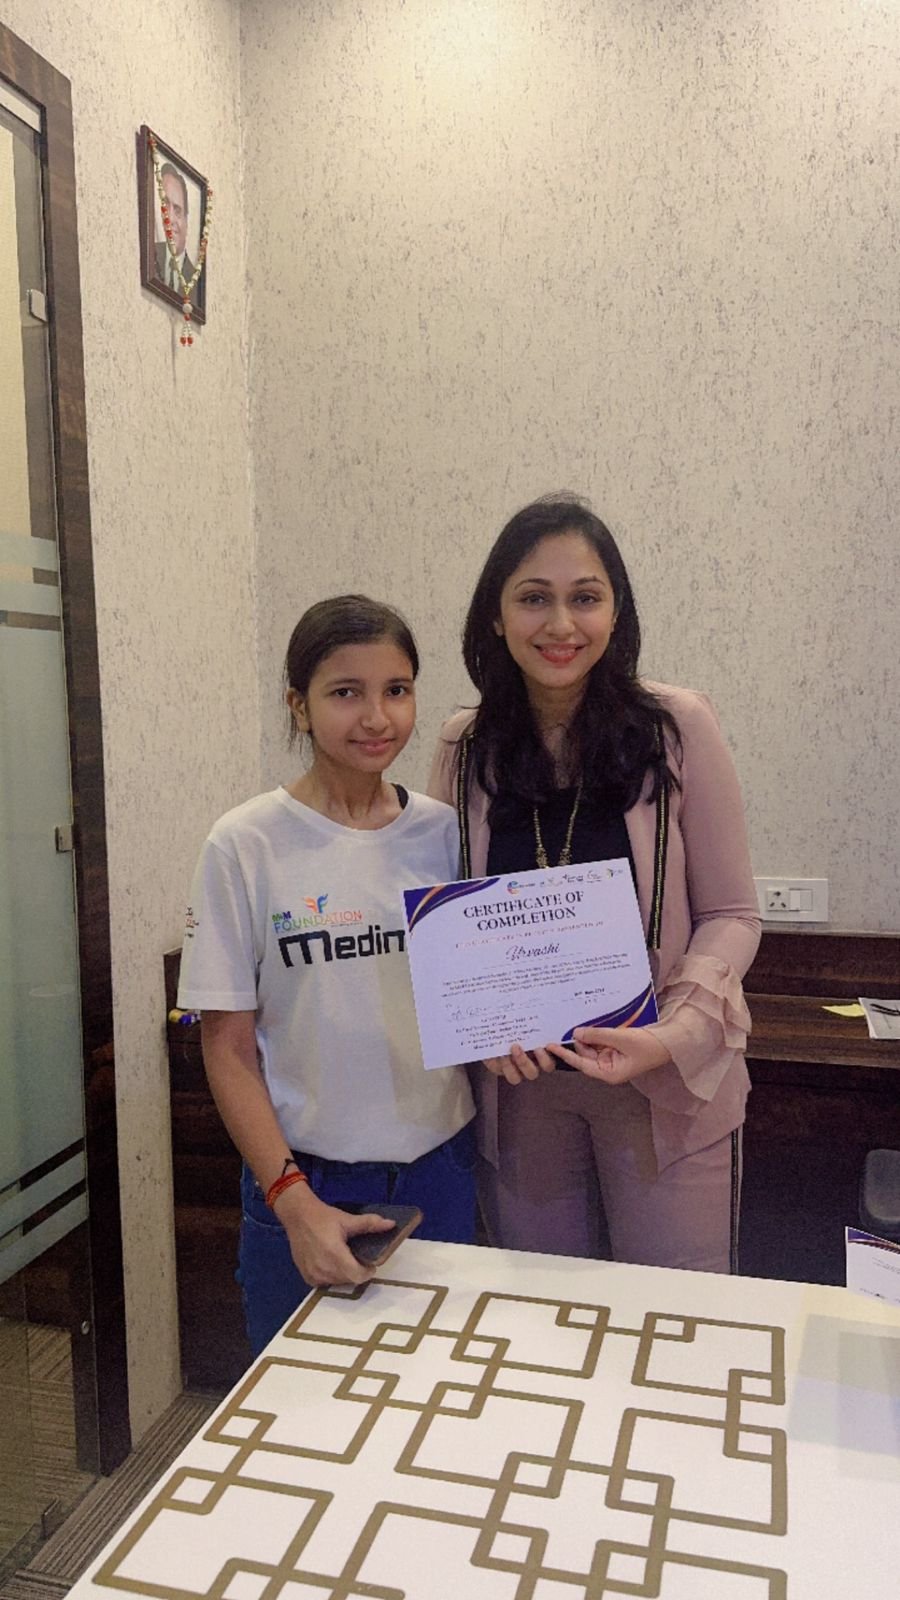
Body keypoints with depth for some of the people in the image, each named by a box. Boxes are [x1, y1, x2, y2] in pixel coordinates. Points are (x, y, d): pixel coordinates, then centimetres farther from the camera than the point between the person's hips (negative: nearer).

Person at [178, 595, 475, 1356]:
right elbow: (229, 1052, -8)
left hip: (440, 1170, 3)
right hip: (305, 1181, -2)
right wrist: (294, 1201, -16)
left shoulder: (444, 832, -2)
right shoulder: (246, 846, -11)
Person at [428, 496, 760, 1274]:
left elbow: (731, 914, -5)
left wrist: (675, 1035, -20)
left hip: (670, 1084, -2)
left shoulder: (678, 726, -11)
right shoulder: (465, 747, -3)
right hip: (518, 1083, 2)